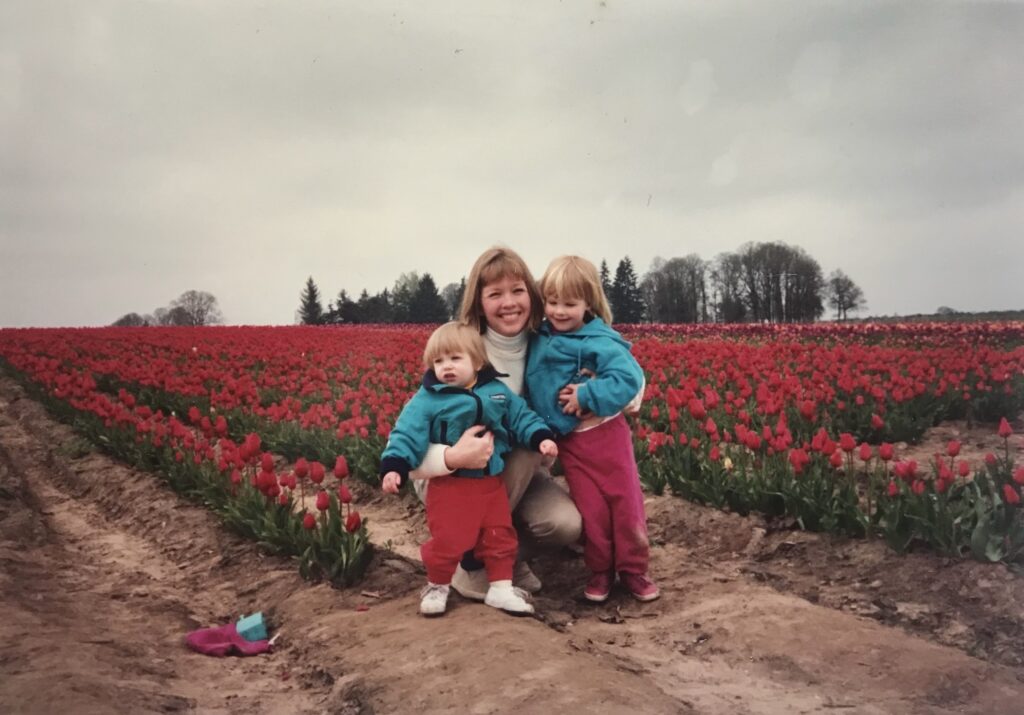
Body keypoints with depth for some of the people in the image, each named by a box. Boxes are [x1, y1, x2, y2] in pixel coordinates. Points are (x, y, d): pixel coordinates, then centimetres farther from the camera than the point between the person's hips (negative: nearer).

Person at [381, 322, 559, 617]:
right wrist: (394, 466, -26)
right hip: (449, 484, -4)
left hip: (491, 482, 4)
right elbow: (407, 433, -13)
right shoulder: (427, 399, -9)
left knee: (500, 536, 12)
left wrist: (541, 437, -6)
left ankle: (500, 587, 28)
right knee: (446, 540, 0)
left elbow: (521, 417, 9)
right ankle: (436, 586, 25)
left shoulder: (497, 392, 3)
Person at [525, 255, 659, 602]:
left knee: (626, 502, 7)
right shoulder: (539, 339, 0)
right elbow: (535, 385, 12)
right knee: (590, 509, 8)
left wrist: (587, 396, -27)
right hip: (569, 441, 4)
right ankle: (600, 570, 25)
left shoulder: (598, 341, -16)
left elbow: (630, 379, -25)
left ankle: (633, 568, 22)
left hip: (605, 433, -3)